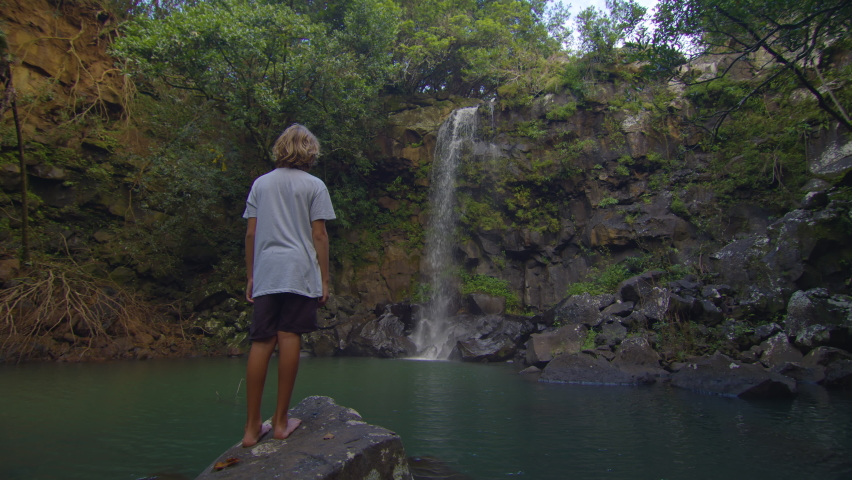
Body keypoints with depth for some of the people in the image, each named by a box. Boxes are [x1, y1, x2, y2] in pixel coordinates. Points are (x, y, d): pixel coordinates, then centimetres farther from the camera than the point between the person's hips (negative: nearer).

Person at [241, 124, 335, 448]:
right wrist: (324, 280, 1)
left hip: (265, 274, 3)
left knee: (261, 343, 3)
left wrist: (250, 276, 15)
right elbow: (318, 235, -2)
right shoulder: (314, 185, 4)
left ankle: (252, 427, 5)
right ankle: (280, 421, 5)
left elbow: (251, 233, 10)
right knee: (289, 338, 0)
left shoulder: (261, 184, 14)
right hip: (299, 271, -3)